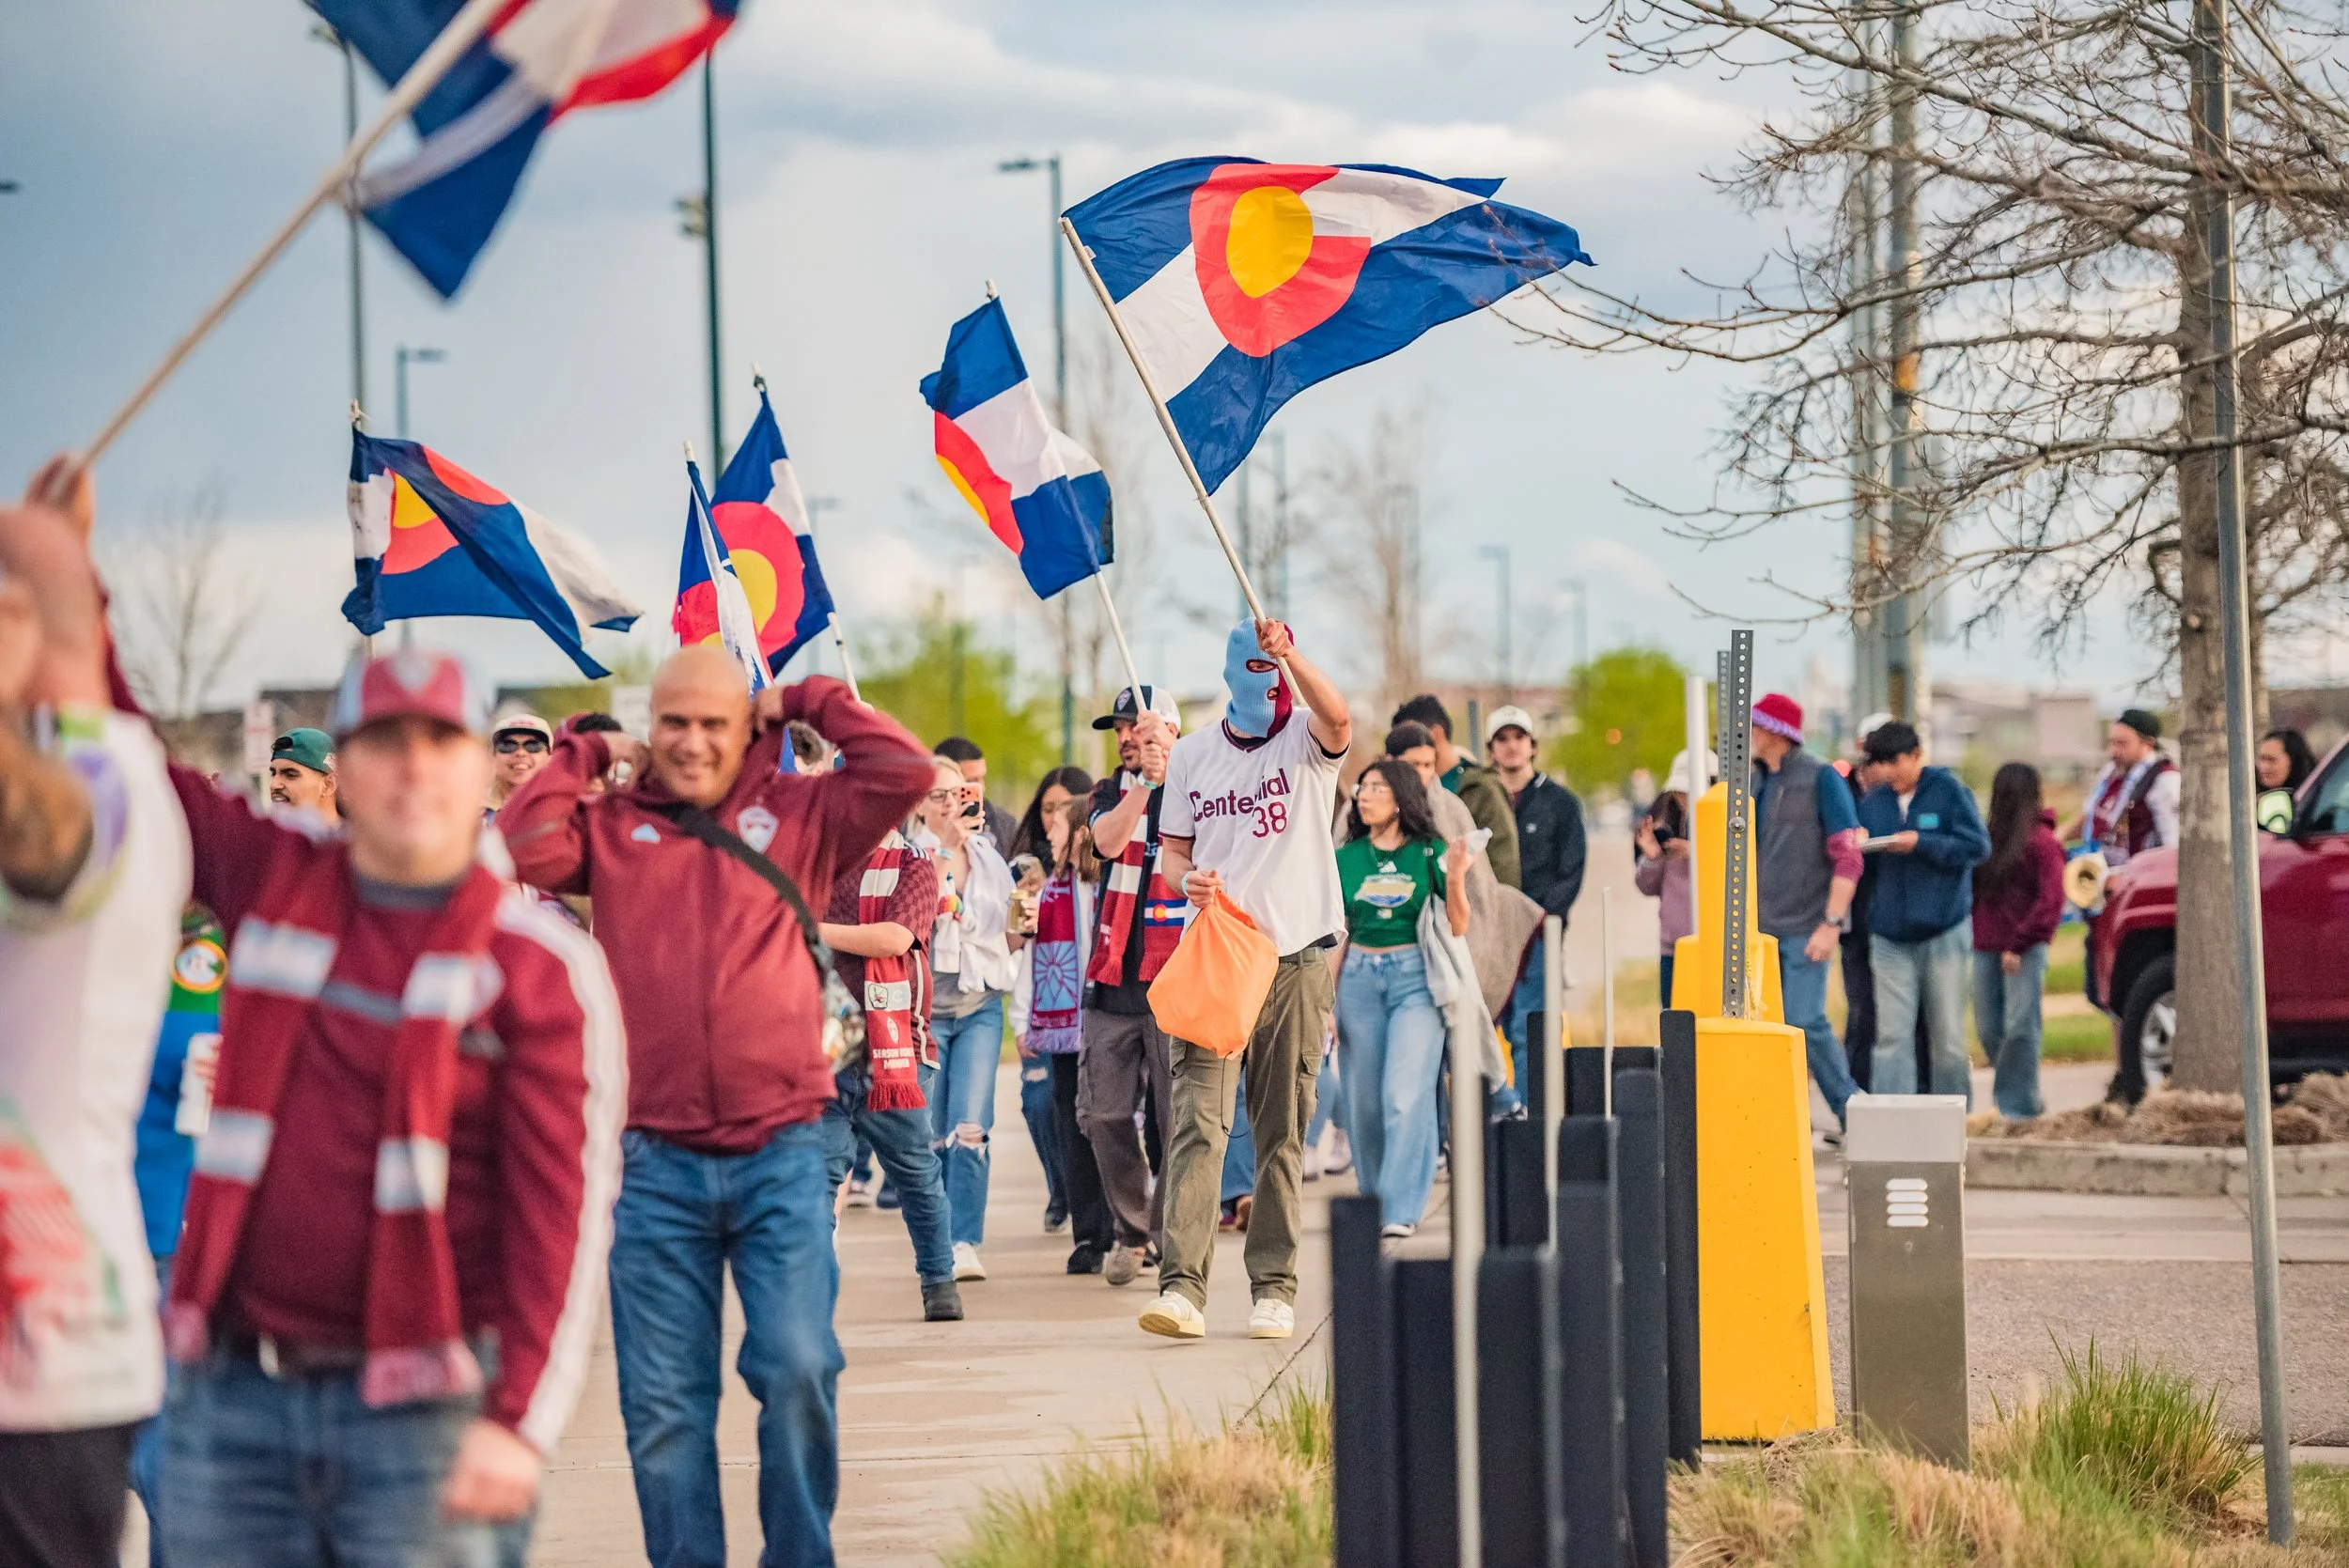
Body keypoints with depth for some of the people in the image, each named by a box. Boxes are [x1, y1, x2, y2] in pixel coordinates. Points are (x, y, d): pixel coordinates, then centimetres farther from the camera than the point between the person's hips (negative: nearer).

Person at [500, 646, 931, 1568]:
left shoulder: (798, 815, 9)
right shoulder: (610, 827, 9)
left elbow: (905, 772, -3)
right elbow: (518, 850, -6)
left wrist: (806, 702, 8)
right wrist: (583, 756, 5)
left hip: (781, 1155, -1)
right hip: (657, 1165, 1)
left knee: (798, 1369, -11)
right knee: (663, 1402, 2)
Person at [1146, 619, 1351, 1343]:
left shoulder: (1304, 741, 2)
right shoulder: (1191, 756, 11)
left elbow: (1338, 717, -22)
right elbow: (1171, 850, 15)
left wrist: (1291, 655, -35)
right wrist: (1188, 881, -7)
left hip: (1297, 956, -1)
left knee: (1283, 1134, 3)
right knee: (1197, 1121, -12)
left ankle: (1274, 1286, 11)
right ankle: (1182, 1286, -19)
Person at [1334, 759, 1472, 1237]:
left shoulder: (1429, 852, -1)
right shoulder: (1347, 858, 7)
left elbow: (1458, 928, -1)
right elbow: (1337, 936, 11)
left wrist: (1455, 880, -18)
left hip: (1415, 978, -3)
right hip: (1360, 978, 3)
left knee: (1405, 1094, -13)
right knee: (1365, 1099, 5)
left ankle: (1402, 1209, -13)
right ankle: (1374, 1197, 21)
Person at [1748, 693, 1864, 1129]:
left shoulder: (1820, 779, -7)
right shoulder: (1756, 784, 15)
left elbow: (1848, 856, -12)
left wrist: (1831, 923, -19)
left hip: (1805, 928, -7)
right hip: (1761, 929, 7)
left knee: (1804, 1021, -14)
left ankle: (1849, 1107, -1)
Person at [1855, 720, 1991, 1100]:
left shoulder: (1948, 791, -2)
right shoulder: (1874, 801, 9)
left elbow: (1977, 846, -8)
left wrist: (1921, 843, -16)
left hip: (1943, 930, -3)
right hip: (1890, 935, 3)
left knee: (1948, 1034, 4)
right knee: (1892, 1034, -4)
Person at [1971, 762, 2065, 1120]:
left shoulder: (2041, 842, -6)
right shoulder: (1993, 838, 16)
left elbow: (2050, 901, -11)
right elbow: (1976, 893, 18)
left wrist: (2019, 944, -15)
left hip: (2024, 952, -7)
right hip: (1987, 948, 7)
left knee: (2019, 1028, -8)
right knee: (1989, 1030, 6)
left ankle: (2018, 1104, -6)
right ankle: (2021, 1100, 17)